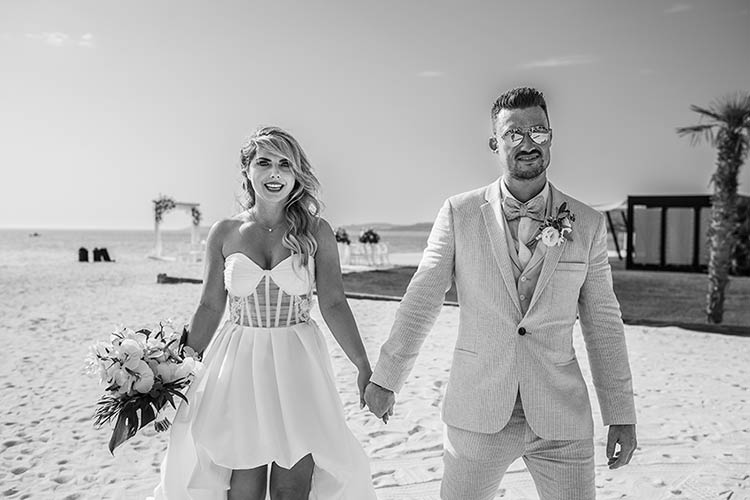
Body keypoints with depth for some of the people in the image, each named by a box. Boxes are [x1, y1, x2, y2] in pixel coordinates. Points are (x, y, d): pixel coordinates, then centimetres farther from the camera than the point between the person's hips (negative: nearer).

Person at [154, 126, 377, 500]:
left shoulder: (316, 231, -1)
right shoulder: (224, 233, 2)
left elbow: (333, 304, -2)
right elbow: (210, 308, 8)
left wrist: (364, 366, -8)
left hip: (298, 368, 0)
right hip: (238, 367, 1)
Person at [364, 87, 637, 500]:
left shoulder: (587, 224, 1)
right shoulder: (459, 214, -3)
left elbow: (603, 322, 5)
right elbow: (421, 299, 0)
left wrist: (622, 415, 6)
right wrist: (386, 378, 2)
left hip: (560, 417, 1)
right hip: (477, 414, -1)